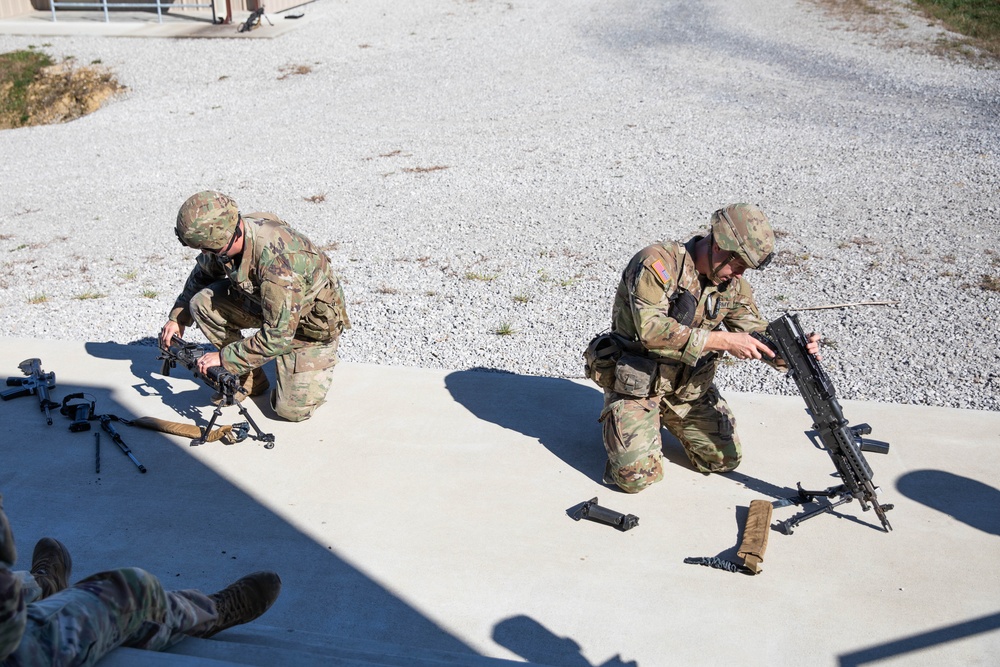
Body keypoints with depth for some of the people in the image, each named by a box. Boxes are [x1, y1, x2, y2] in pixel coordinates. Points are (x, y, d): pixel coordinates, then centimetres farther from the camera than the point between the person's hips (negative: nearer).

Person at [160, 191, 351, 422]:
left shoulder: (277, 261, -40)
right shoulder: (227, 238, -15)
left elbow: (279, 335, -36)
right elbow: (202, 274, 9)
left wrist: (224, 358, -28)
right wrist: (178, 316, -1)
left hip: (313, 323, -7)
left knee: (292, 409, -16)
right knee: (202, 303, -13)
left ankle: (319, 360, 16)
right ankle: (250, 380, 2)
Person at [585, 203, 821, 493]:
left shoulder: (732, 284, -1)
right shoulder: (658, 263, -23)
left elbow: (759, 334, 2)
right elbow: (650, 330, -34)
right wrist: (723, 340, -35)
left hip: (690, 388, 6)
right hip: (636, 385, -6)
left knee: (726, 459, 4)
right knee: (636, 475, -16)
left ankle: (669, 421, 26)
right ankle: (617, 420, 14)